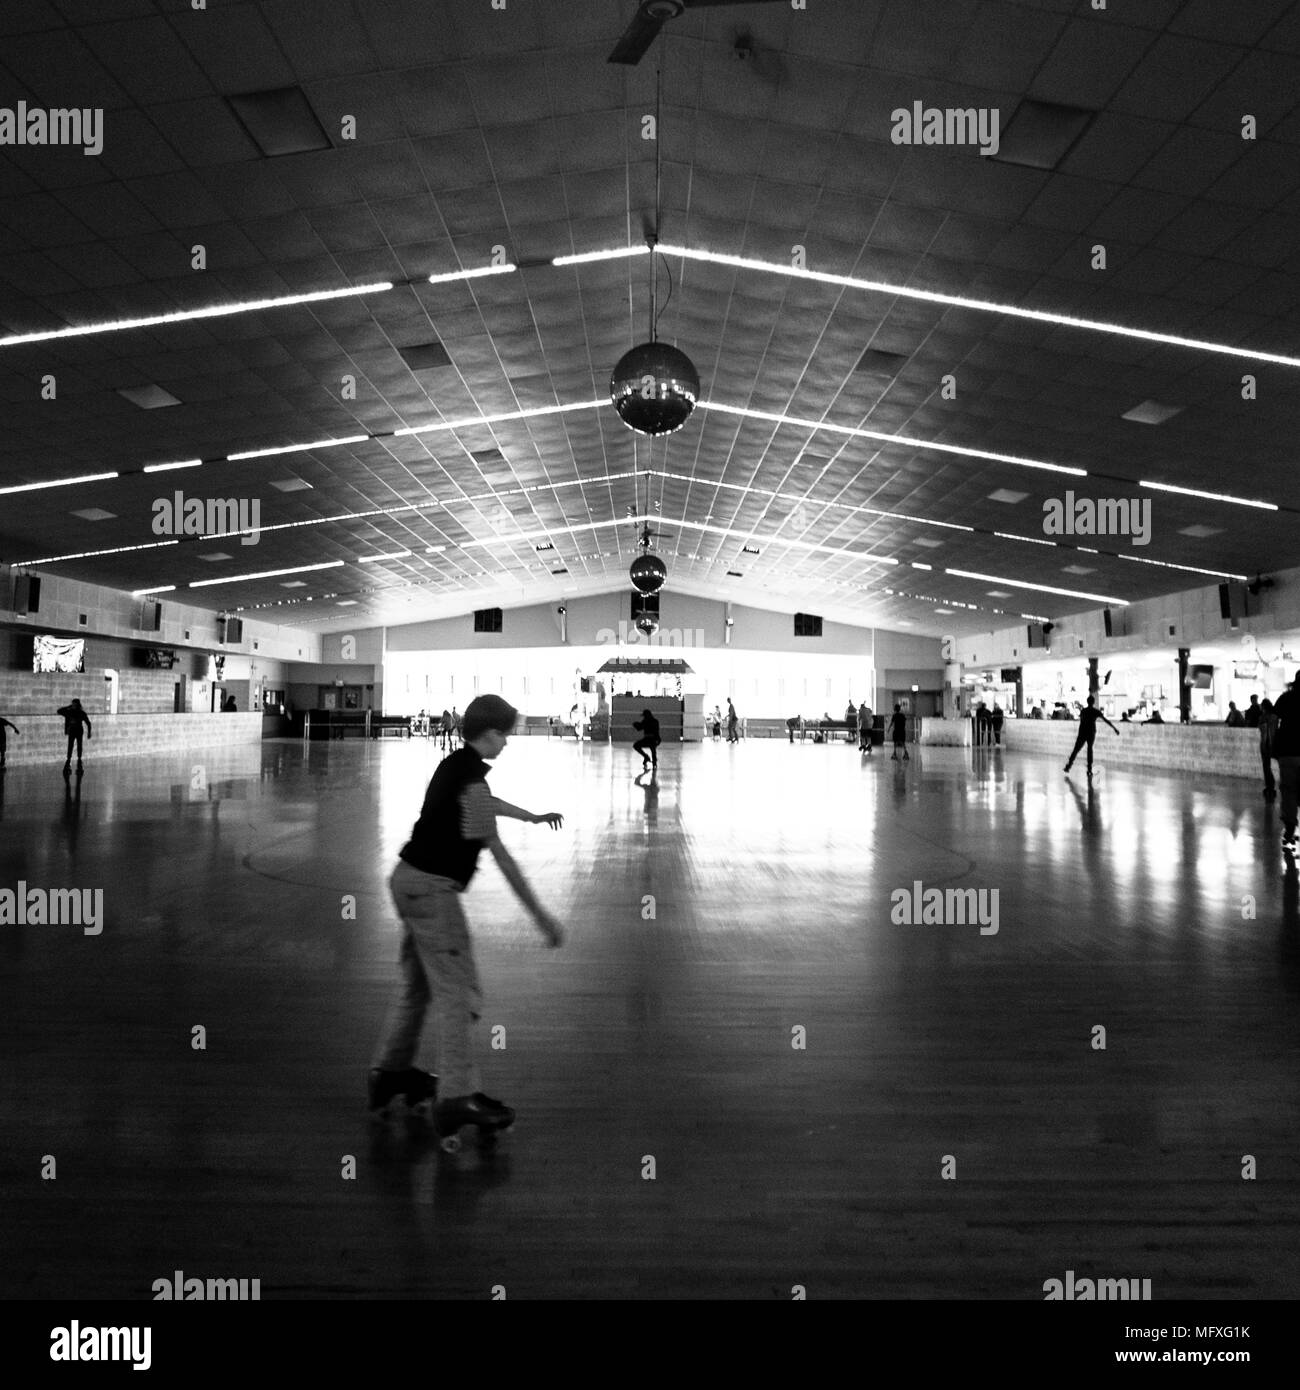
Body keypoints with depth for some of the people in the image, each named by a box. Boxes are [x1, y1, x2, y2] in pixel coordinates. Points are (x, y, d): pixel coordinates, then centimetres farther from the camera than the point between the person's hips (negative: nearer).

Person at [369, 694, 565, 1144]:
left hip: (410, 879, 10)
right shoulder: (471, 781, -19)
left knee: (417, 982, 20)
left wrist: (533, 817, 46)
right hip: (433, 888, -10)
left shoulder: (453, 765, 10)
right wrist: (540, 915, -20)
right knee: (455, 990, -8)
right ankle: (457, 1097, -9)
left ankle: (390, 1072, 31)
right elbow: (499, 853, -22)